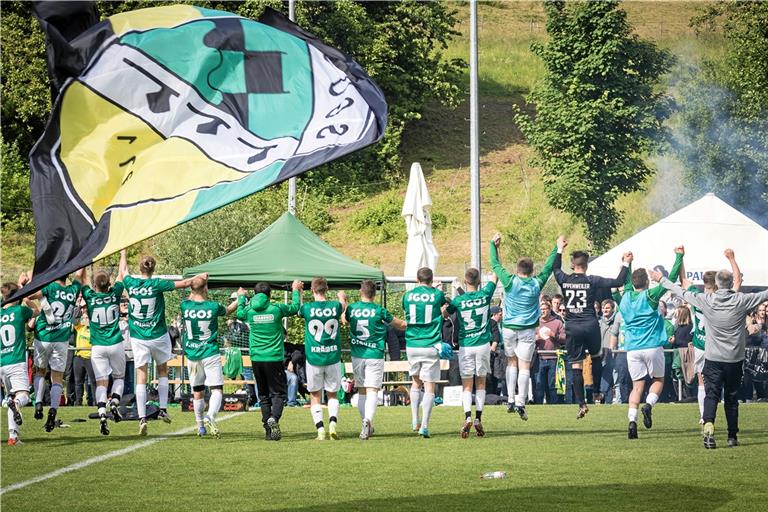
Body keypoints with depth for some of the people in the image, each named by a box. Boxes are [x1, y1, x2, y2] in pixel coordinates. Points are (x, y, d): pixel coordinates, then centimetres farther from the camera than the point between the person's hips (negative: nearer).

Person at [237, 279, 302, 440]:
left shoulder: (249, 310, 0)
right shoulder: (276, 309, -6)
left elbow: (239, 314, 24)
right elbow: (295, 308, 11)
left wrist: (241, 297, 40)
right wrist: (296, 291, 27)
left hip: (256, 359, 3)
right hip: (274, 358, -3)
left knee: (263, 395, 11)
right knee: (278, 392, 3)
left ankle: (268, 429, 7)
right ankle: (274, 418, -24)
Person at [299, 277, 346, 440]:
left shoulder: (307, 308, -9)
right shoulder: (335, 306, -4)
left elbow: (297, 309, 15)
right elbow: (343, 303, 22)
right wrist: (341, 296, 46)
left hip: (314, 358, -1)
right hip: (333, 357, 1)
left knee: (315, 396, 8)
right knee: (333, 395, 14)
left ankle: (320, 429, -5)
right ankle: (333, 423, -7)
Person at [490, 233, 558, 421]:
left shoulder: (510, 281, -8)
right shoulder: (537, 284, -4)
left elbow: (495, 265, 4)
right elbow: (548, 267, 8)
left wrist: (494, 244, 16)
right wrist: (558, 248, 20)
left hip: (509, 328, 1)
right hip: (528, 329, -1)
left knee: (511, 363, 15)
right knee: (524, 366, -1)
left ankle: (511, 400, 8)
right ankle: (521, 403, -9)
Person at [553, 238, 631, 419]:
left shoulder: (564, 280, -1)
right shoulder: (592, 281, -6)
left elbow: (556, 269, 23)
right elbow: (618, 282, -5)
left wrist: (560, 250, 35)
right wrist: (625, 264, 7)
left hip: (572, 329, 1)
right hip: (591, 326, -1)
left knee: (576, 366, 1)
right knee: (595, 357, 23)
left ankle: (582, 404, -4)